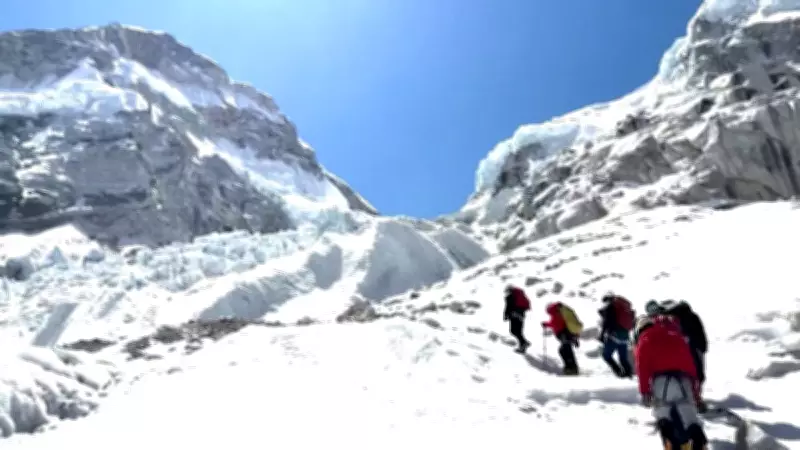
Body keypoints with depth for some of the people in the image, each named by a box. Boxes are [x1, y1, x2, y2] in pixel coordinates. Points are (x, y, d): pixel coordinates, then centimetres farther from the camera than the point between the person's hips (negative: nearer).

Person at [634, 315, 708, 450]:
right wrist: (695, 389, 28)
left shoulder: (645, 339, 19)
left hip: (663, 379, -4)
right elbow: (691, 363, 27)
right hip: (683, 379, 4)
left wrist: (644, 391, -1)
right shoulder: (677, 335, 34)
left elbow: (643, 366, 2)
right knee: (690, 418, 7)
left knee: (663, 416, 4)